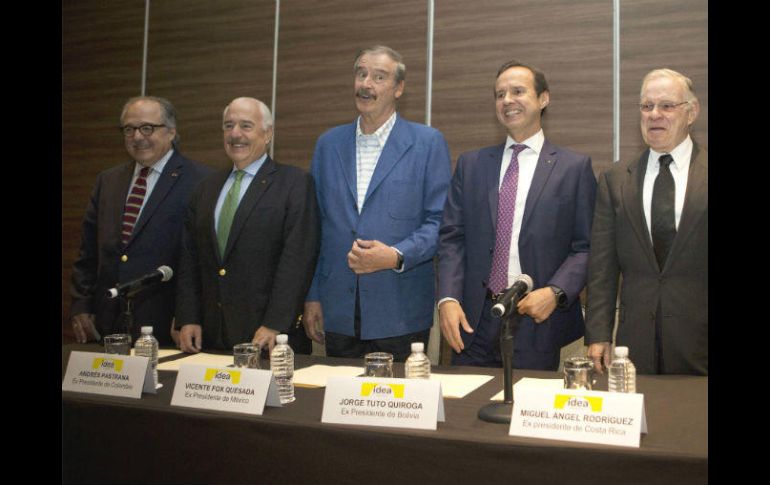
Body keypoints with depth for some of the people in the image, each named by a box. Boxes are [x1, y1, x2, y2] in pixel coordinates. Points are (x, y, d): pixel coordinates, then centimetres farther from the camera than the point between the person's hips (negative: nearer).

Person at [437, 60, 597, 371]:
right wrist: (448, 298, -9)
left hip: (538, 321, -2)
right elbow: (452, 237, 4)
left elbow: (585, 246, -1)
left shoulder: (575, 167, 1)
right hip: (474, 321, 2)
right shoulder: (470, 164, 9)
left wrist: (556, 292, -15)